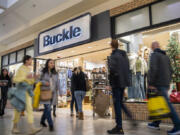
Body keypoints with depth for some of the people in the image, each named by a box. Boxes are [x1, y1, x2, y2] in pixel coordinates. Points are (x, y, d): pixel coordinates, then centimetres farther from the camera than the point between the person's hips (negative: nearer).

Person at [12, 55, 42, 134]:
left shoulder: (29, 69, 14)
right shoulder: (21, 69, -7)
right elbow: (15, 79, -17)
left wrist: (33, 78, 1)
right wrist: (26, 77, -25)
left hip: (28, 91, 6)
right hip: (21, 90, -6)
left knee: (29, 108, -5)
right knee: (18, 109, 4)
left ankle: (32, 128, -11)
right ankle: (14, 127, 22)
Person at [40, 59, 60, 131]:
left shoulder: (55, 73, 10)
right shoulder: (43, 72, 0)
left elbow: (57, 83, 10)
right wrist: (44, 83, -16)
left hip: (53, 93, 4)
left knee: (47, 108, 12)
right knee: (48, 108, -11)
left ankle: (42, 121, 34)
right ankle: (51, 125, -4)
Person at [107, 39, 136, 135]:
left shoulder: (113, 55, -12)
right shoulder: (124, 55, 13)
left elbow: (112, 70, -20)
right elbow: (127, 68, 16)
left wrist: (111, 83, -10)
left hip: (117, 83, -8)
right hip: (124, 82, 8)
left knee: (117, 104, -1)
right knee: (120, 102, 21)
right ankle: (131, 118, 16)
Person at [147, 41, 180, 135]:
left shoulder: (154, 55, -8)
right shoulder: (166, 56, 18)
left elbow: (153, 69, -21)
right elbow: (170, 71, 19)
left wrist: (151, 83, -18)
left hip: (159, 84, -9)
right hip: (166, 84, 9)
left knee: (167, 104, -8)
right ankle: (156, 123, 20)